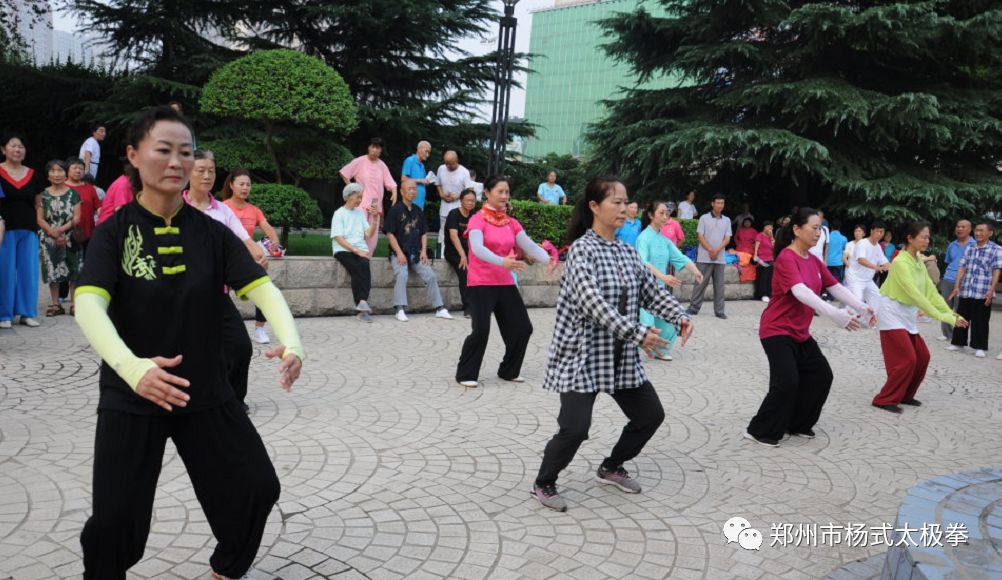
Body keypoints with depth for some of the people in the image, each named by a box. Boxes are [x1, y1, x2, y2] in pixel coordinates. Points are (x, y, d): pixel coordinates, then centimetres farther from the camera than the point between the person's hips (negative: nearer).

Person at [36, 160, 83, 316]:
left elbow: (77, 218, -3)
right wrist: (53, 232, -13)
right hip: (49, 239, 1)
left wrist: (62, 229, -17)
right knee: (52, 271, 2)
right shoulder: (43, 195, 6)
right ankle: (55, 304, 10)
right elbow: (40, 219, 2)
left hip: (70, 238, -1)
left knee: (73, 271, -1)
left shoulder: (73, 194, 3)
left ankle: (74, 303, 5)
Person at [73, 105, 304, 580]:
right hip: (130, 396, -3)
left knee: (259, 487, 5)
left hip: (205, 392, 3)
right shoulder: (114, 232, -9)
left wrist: (290, 342, -32)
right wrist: (133, 368, -41)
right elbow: (88, 305, -23)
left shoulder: (211, 233, -2)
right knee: (115, 518, -5)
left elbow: (262, 287, -12)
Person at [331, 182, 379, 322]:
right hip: (343, 250, -3)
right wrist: (356, 250, -14)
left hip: (360, 249, 3)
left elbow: (368, 234, 12)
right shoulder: (339, 213, 4)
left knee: (364, 266, -29)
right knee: (356, 269, -30)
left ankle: (362, 302, -36)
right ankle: (363, 307, -31)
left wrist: (374, 219, 0)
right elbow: (338, 238, -6)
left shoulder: (360, 213, 19)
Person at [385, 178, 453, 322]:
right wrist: (399, 253, -14)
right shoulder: (395, 210, -1)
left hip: (416, 254, 5)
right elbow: (390, 234, -6)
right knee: (401, 275, -29)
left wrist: (424, 251, 4)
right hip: (399, 253, -5)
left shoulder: (418, 211, 17)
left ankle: (439, 309, -3)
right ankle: (400, 310, -29)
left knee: (430, 275, -9)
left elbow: (424, 233, 19)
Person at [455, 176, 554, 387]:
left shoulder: (511, 223, 10)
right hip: (480, 283, -6)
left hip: (505, 283, 6)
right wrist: (502, 262, -42)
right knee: (481, 330, -16)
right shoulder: (477, 220, -8)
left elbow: (529, 245, -2)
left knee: (523, 328, 4)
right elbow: (478, 249, -25)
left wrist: (548, 259, -21)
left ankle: (509, 370, 24)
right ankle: (466, 374, 2)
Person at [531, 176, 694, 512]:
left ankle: (611, 468, 34)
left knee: (651, 414, 12)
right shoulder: (582, 249, -15)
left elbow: (652, 291, 9)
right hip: (582, 354, -8)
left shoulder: (627, 252, 9)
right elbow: (592, 302, -27)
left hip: (621, 356, 8)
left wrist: (680, 316, -10)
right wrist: (636, 333, -33)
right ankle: (543, 484, 11)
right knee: (575, 427, -15)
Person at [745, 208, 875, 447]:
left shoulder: (814, 261, 8)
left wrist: (861, 307, -6)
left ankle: (799, 425, 23)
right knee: (787, 383, -16)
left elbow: (836, 287, 9)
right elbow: (801, 292, -34)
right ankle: (759, 432, -1)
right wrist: (834, 314, -44)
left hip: (800, 333, 9)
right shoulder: (786, 258, -20)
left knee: (821, 376, 10)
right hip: (777, 331, -9)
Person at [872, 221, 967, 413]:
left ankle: (905, 396, 23)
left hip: (908, 316, 9)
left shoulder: (919, 263, 7)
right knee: (906, 359, -10)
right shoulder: (901, 263, -22)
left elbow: (931, 291, 5)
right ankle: (884, 399, 1)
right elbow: (915, 294, -28)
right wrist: (940, 316, -29)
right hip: (892, 315, -9)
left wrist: (951, 313, -5)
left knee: (922, 357, 9)